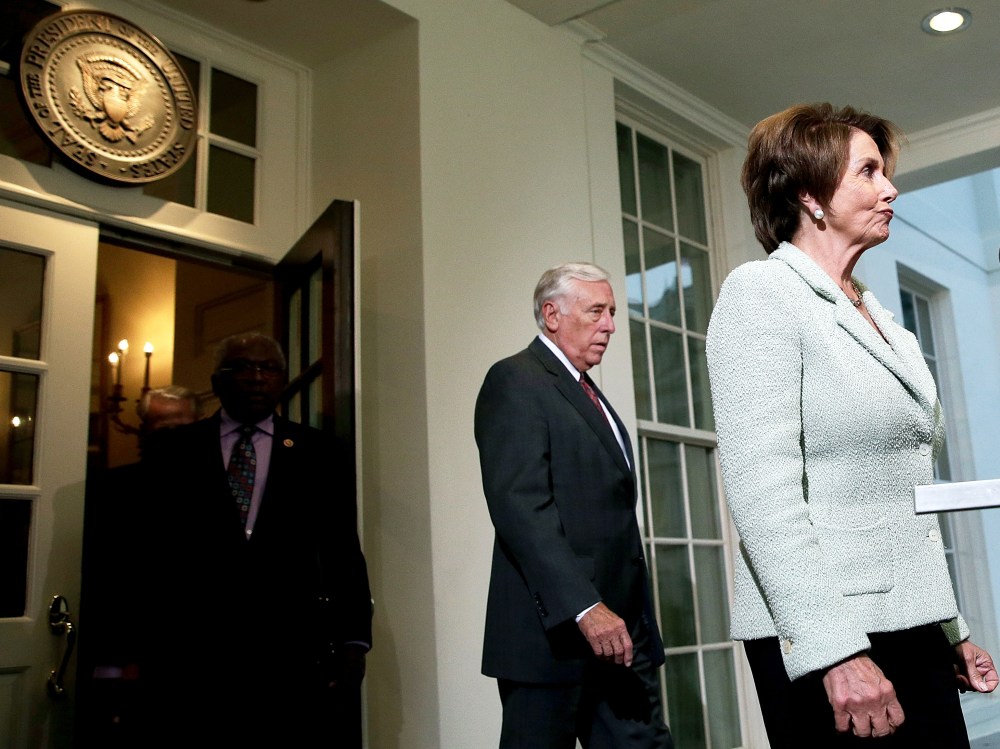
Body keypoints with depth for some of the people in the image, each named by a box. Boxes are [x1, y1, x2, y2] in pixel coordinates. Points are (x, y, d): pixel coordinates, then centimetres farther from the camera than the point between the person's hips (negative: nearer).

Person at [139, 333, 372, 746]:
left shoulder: (319, 454, 7)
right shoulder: (173, 451, 8)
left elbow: (343, 553, 5)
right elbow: (152, 551, 5)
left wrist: (352, 641, -4)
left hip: (288, 653, 0)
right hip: (188, 652, 0)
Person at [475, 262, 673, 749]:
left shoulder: (589, 394, 22)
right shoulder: (515, 381, -7)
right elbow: (520, 507, -19)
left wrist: (633, 619, 13)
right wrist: (584, 607, -24)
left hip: (619, 632, 9)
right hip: (555, 632, -8)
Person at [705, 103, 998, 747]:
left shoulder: (883, 321, 17)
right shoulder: (761, 293, -8)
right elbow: (762, 491, -18)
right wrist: (835, 651, -22)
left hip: (915, 629, 8)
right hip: (822, 641, -7)